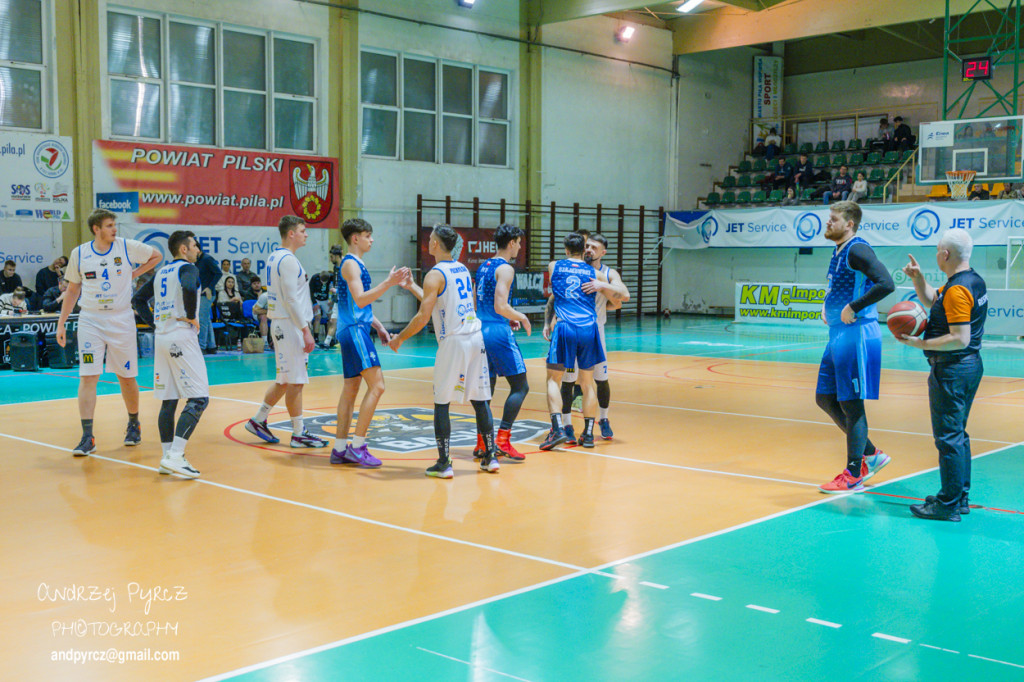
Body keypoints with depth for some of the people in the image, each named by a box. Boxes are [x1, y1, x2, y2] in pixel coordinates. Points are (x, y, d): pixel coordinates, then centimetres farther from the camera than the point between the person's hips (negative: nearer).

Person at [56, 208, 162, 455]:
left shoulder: (127, 247, -4)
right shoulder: (79, 254, 1)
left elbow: (156, 255, 14)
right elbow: (72, 289, 11)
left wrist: (134, 273, 3)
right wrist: (61, 323, 9)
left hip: (121, 321, 0)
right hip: (90, 321, 0)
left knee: (126, 377, 9)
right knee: (87, 377, -9)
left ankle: (133, 424, 32)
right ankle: (87, 437, -8)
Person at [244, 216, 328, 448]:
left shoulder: (274, 257, 15)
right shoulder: (288, 260, -16)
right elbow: (291, 299, -20)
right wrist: (306, 330, -19)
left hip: (280, 324, 10)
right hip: (290, 326, -10)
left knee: (285, 380, 17)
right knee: (296, 381, -4)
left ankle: (258, 421, 23)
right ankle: (299, 434, 1)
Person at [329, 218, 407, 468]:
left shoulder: (357, 264, 20)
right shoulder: (350, 264, -11)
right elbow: (360, 299, -22)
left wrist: (378, 327, 22)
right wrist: (388, 283, -26)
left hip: (356, 330, 10)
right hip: (354, 330, -10)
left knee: (351, 389, 10)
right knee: (376, 385, -14)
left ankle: (340, 449, 12)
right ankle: (357, 446, -11)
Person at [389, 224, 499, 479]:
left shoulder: (435, 275, -9)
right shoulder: (463, 269, 15)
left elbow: (423, 316, -13)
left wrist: (400, 338, 0)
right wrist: (412, 287, 32)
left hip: (454, 341, -7)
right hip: (476, 337, 7)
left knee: (441, 402, 2)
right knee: (480, 399, 12)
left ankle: (443, 463, 1)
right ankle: (490, 457, 15)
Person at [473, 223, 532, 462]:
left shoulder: (483, 266, 16)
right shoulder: (505, 269, -10)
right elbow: (500, 306, -20)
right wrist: (521, 318, -2)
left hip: (480, 330, 8)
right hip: (499, 332, -8)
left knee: (486, 387, 13)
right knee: (520, 386, -1)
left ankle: (482, 442, 12)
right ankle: (502, 439, -8)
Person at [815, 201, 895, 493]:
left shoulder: (857, 250, -15)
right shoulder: (839, 251, 15)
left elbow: (886, 284, -27)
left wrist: (853, 307, -24)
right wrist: (827, 305, 13)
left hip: (856, 336, -10)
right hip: (838, 336, 10)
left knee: (851, 404, -3)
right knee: (825, 398, 14)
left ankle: (853, 476, 6)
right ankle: (870, 454, 25)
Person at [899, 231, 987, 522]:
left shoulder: (957, 290, -20)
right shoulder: (974, 281, 12)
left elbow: (960, 338, -25)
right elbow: (931, 301, 23)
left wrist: (920, 344, -19)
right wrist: (918, 278, 8)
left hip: (952, 370, -10)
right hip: (969, 365, 10)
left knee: (949, 437, -5)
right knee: (958, 434, 18)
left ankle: (949, 505, -1)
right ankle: (960, 497, 25)